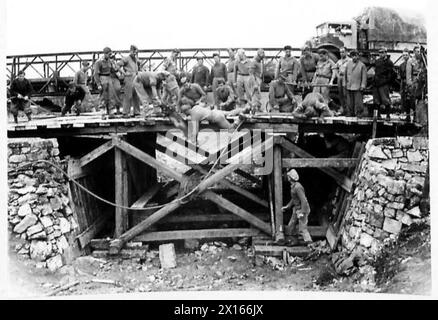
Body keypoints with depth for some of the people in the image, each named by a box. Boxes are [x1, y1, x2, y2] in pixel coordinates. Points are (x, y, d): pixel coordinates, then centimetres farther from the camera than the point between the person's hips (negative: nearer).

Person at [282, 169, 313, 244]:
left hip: (302, 209, -10)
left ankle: (309, 243, -2)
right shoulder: (293, 186, 7)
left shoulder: (298, 187, -24)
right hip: (296, 209, 10)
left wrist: (302, 212, -27)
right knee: (291, 226, 15)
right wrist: (287, 207, 20)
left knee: (302, 229, -8)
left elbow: (304, 200, -26)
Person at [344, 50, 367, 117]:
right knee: (349, 101, 8)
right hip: (349, 86, 4)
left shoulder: (362, 65, -1)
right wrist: (345, 83, 10)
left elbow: (364, 76, -3)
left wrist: (363, 85, -9)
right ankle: (350, 112, 16)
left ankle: (359, 113, 1)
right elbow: (345, 74, 16)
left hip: (357, 87, -4)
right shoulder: (348, 64, 11)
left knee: (358, 101, -5)